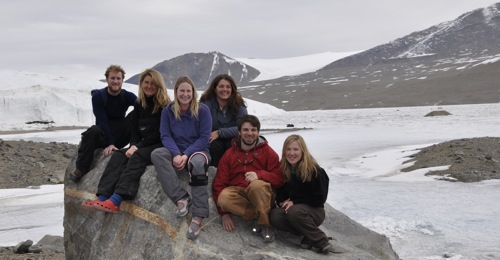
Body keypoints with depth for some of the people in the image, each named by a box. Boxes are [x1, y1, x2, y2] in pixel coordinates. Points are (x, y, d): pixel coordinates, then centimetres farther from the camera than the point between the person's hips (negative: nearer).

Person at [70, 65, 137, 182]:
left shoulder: (128, 96, -2)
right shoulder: (98, 96, -7)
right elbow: (102, 121, -16)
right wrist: (109, 143, -28)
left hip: (120, 137, 1)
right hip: (103, 136, -1)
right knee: (94, 131, -37)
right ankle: (80, 169, -33)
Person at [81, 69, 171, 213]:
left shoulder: (164, 105, -6)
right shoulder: (139, 104, 13)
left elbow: (159, 134, -11)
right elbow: (135, 130, 13)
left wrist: (138, 147, -16)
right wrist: (133, 145, -8)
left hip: (160, 146, -6)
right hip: (143, 145, 6)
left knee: (137, 156, -33)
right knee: (118, 155, -18)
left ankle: (116, 201, -47)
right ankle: (102, 197, -34)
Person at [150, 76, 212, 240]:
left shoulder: (203, 110, -3)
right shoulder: (168, 110, 4)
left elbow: (204, 138, -7)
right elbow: (165, 136, -1)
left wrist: (186, 155, -19)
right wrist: (176, 154, -19)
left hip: (198, 151, -3)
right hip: (176, 151, 3)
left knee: (197, 162, -39)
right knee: (157, 154, -29)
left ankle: (198, 217, -41)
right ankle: (181, 198, -35)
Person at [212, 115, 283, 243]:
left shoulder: (268, 152, 4)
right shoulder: (229, 154, 8)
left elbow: (279, 179, -6)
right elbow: (219, 184, 4)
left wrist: (259, 175, -26)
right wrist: (224, 213, -6)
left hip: (262, 197, -2)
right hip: (238, 195, 2)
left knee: (257, 184, -36)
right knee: (224, 197, -32)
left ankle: (263, 223, -18)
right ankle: (260, 217, -18)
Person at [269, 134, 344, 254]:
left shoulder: (315, 171, -15)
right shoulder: (282, 169, -1)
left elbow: (320, 198, -12)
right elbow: (279, 192, 10)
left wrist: (294, 202, -19)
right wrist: (282, 202, -14)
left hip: (314, 211, -5)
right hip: (290, 208, 5)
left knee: (294, 212, -37)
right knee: (274, 216, -27)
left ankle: (321, 241, -21)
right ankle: (309, 235, -16)